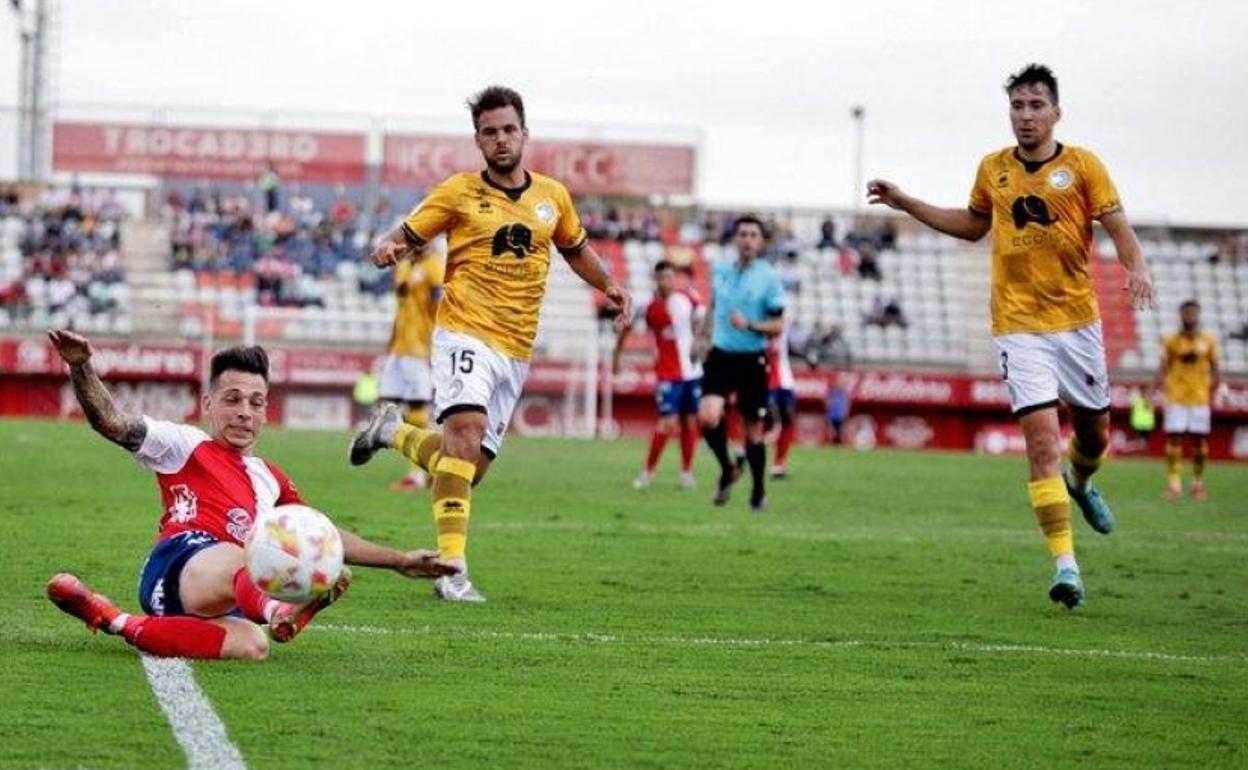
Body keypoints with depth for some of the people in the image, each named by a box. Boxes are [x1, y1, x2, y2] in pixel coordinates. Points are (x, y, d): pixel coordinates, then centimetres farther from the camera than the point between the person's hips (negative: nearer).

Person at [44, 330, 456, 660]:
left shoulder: (270, 480, 34)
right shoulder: (185, 445, 16)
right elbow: (111, 422, 3)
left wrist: (400, 561, 33)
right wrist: (81, 368, -15)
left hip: (224, 598, 5)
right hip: (180, 565, -5)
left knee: (250, 645, -35)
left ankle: (113, 621, -31)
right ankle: (275, 610, -68)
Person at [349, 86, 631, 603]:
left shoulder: (553, 196, 12)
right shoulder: (459, 192, 1)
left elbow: (576, 249, 29)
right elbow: (405, 237, 3)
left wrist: (608, 285, 11)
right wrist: (388, 249, -21)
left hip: (516, 351, 5)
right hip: (466, 332, -5)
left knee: (470, 466, 6)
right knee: (466, 429, -28)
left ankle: (393, 432, 36)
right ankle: (452, 568, -31)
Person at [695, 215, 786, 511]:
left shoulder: (769, 278, -6)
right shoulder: (720, 271, 5)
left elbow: (777, 326, -6)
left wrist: (749, 325, -21)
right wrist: (704, 336, 23)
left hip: (752, 359, -2)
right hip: (721, 356, 2)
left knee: (753, 430, 5)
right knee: (708, 417, -19)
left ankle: (758, 491, 24)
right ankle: (727, 469, 7)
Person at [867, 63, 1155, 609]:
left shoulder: (1082, 166, -2)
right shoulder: (993, 170, 7)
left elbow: (1117, 226, -6)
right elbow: (973, 225, 24)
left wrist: (1137, 268, -26)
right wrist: (907, 204, 19)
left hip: (1077, 320, 0)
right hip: (1019, 327, 0)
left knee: (1094, 429, 13)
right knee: (1042, 438, -14)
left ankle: (1080, 482, 51)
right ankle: (1065, 563, -14)